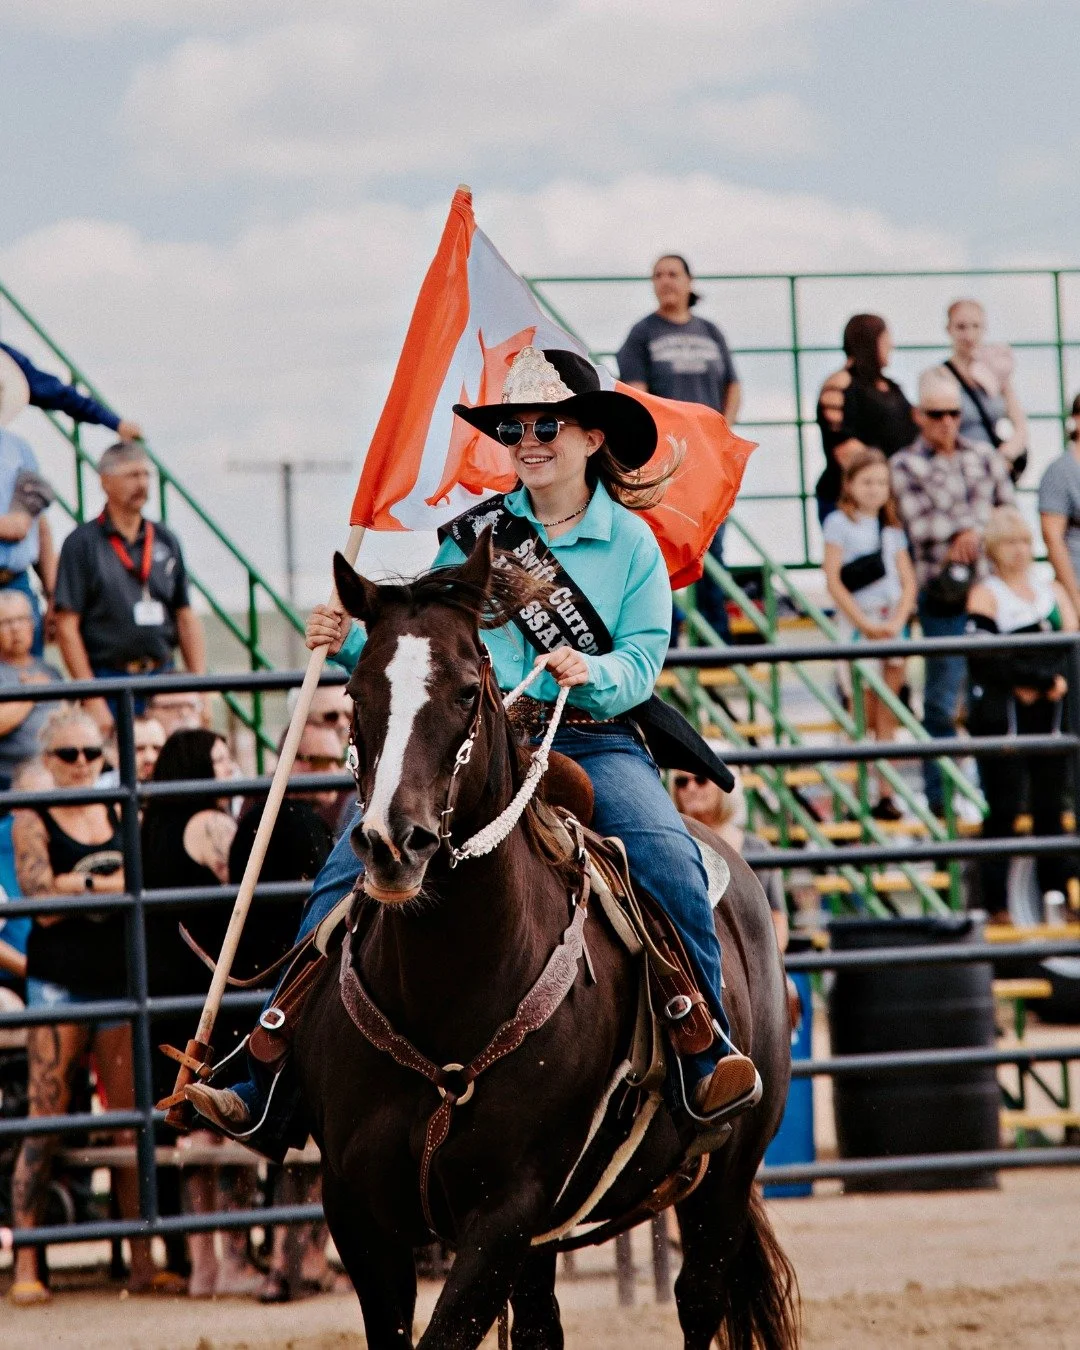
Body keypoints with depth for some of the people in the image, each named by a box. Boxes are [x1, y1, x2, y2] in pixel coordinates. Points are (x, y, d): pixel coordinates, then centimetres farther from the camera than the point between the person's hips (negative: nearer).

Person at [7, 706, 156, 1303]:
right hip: (58, 981, -4)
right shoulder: (32, 821, 2)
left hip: (119, 979, 4)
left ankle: (143, 1257, 4)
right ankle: (26, 1263, -6)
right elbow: (42, 900, -9)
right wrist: (112, 884, -9)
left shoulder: (121, 817, 13)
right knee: (46, 1121, -7)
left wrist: (80, 885, -11)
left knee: (131, 1122, 2)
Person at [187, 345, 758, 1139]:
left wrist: (592, 674, -22)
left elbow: (643, 661, -1)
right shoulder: (475, 532, 14)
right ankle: (269, 1081, -14)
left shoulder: (631, 542, 8)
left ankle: (707, 1058, -27)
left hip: (593, 742, -2)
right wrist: (350, 644, -6)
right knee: (347, 874, -15)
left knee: (668, 859, -32)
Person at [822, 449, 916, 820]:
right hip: (856, 625, -4)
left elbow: (908, 581, 9)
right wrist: (865, 623, -13)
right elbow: (833, 580, -9)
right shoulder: (839, 523, -3)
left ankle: (885, 793, 5)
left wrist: (897, 622, -8)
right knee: (864, 717, -5)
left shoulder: (892, 528, 11)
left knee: (887, 719, 4)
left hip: (891, 626, 4)